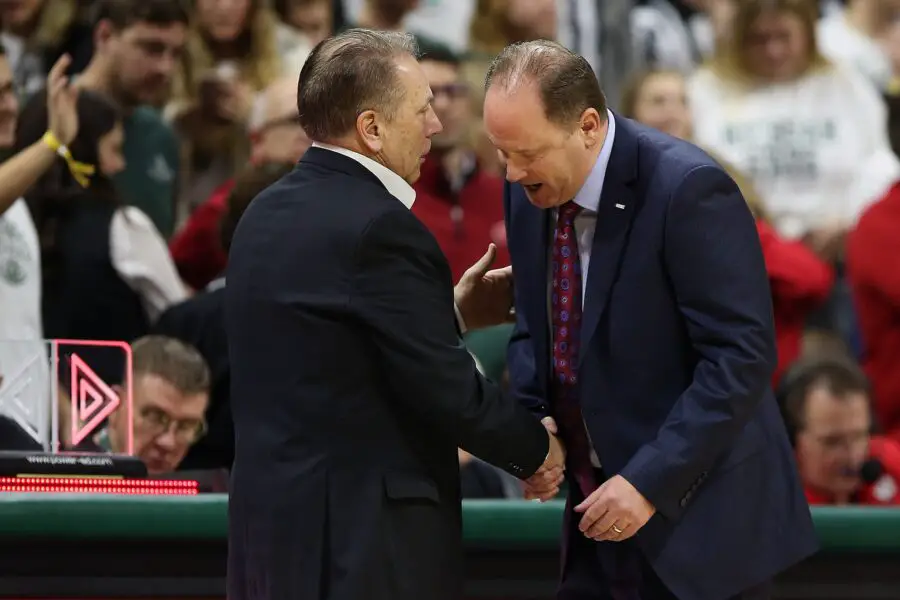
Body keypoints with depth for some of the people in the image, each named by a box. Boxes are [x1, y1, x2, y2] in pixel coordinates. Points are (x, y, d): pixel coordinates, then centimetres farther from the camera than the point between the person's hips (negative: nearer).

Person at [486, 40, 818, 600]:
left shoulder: (688, 190, -20)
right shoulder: (530, 192, 3)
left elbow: (742, 356, -21)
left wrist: (651, 480, -24)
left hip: (696, 516, -7)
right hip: (601, 510, 7)